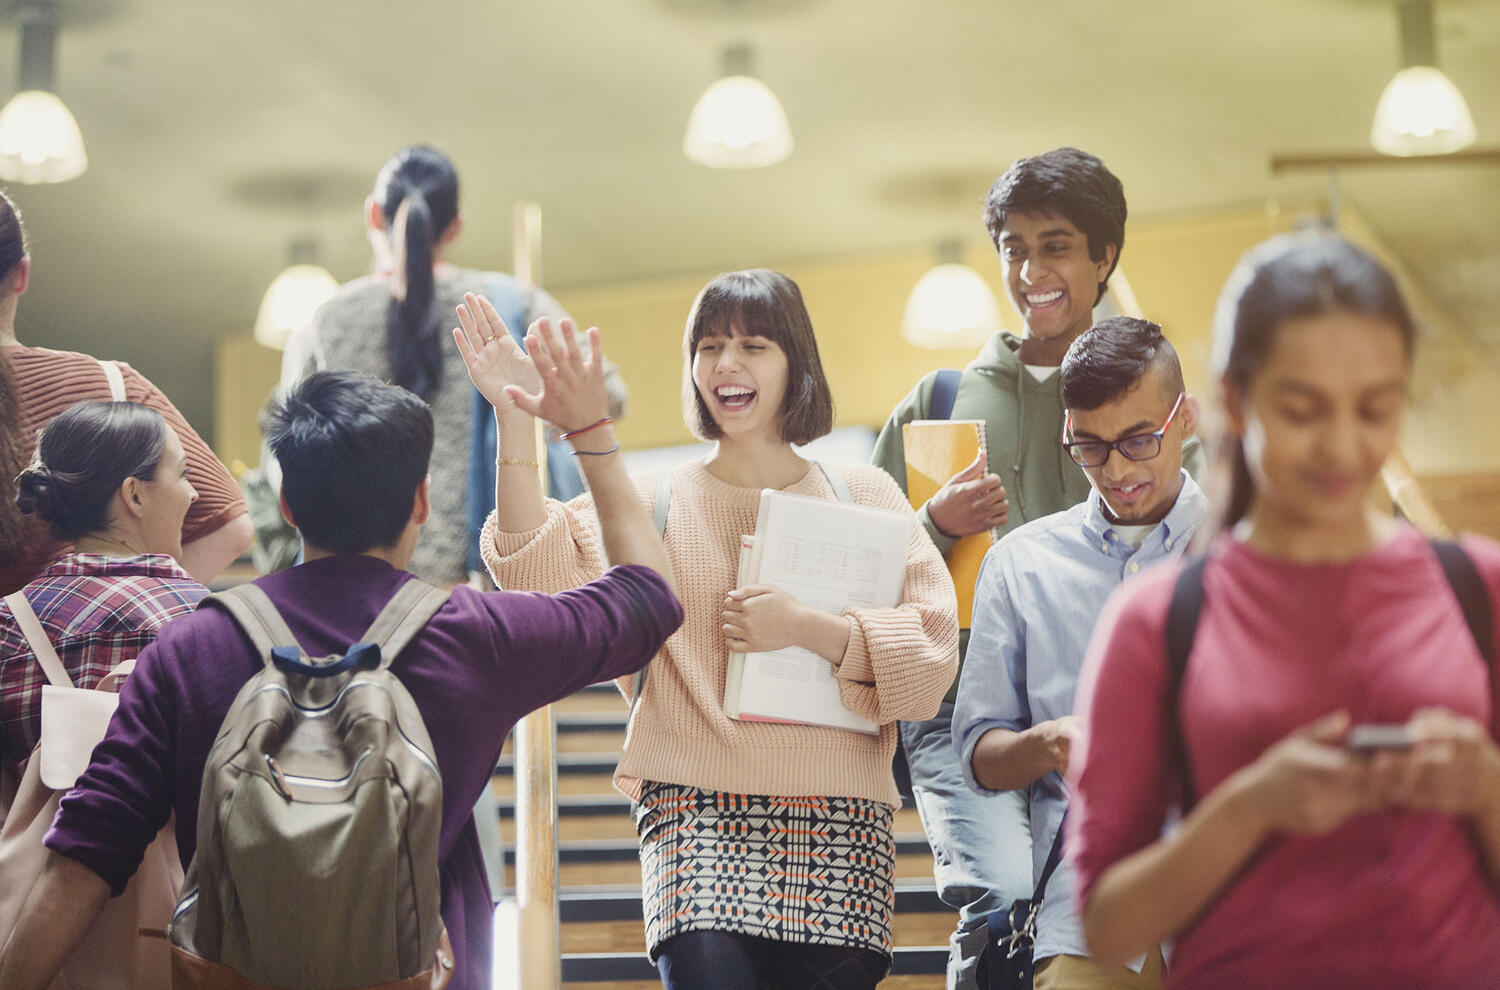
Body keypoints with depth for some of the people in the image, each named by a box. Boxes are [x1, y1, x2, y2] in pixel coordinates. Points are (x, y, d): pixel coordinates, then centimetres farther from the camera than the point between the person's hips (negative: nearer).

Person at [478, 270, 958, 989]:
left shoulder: (863, 497, 11)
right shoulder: (652, 504, 12)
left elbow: (932, 653, 2)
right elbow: (538, 572, -6)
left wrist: (804, 628, -10)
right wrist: (514, 419, -12)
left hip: (836, 821, 1)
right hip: (695, 813, -1)